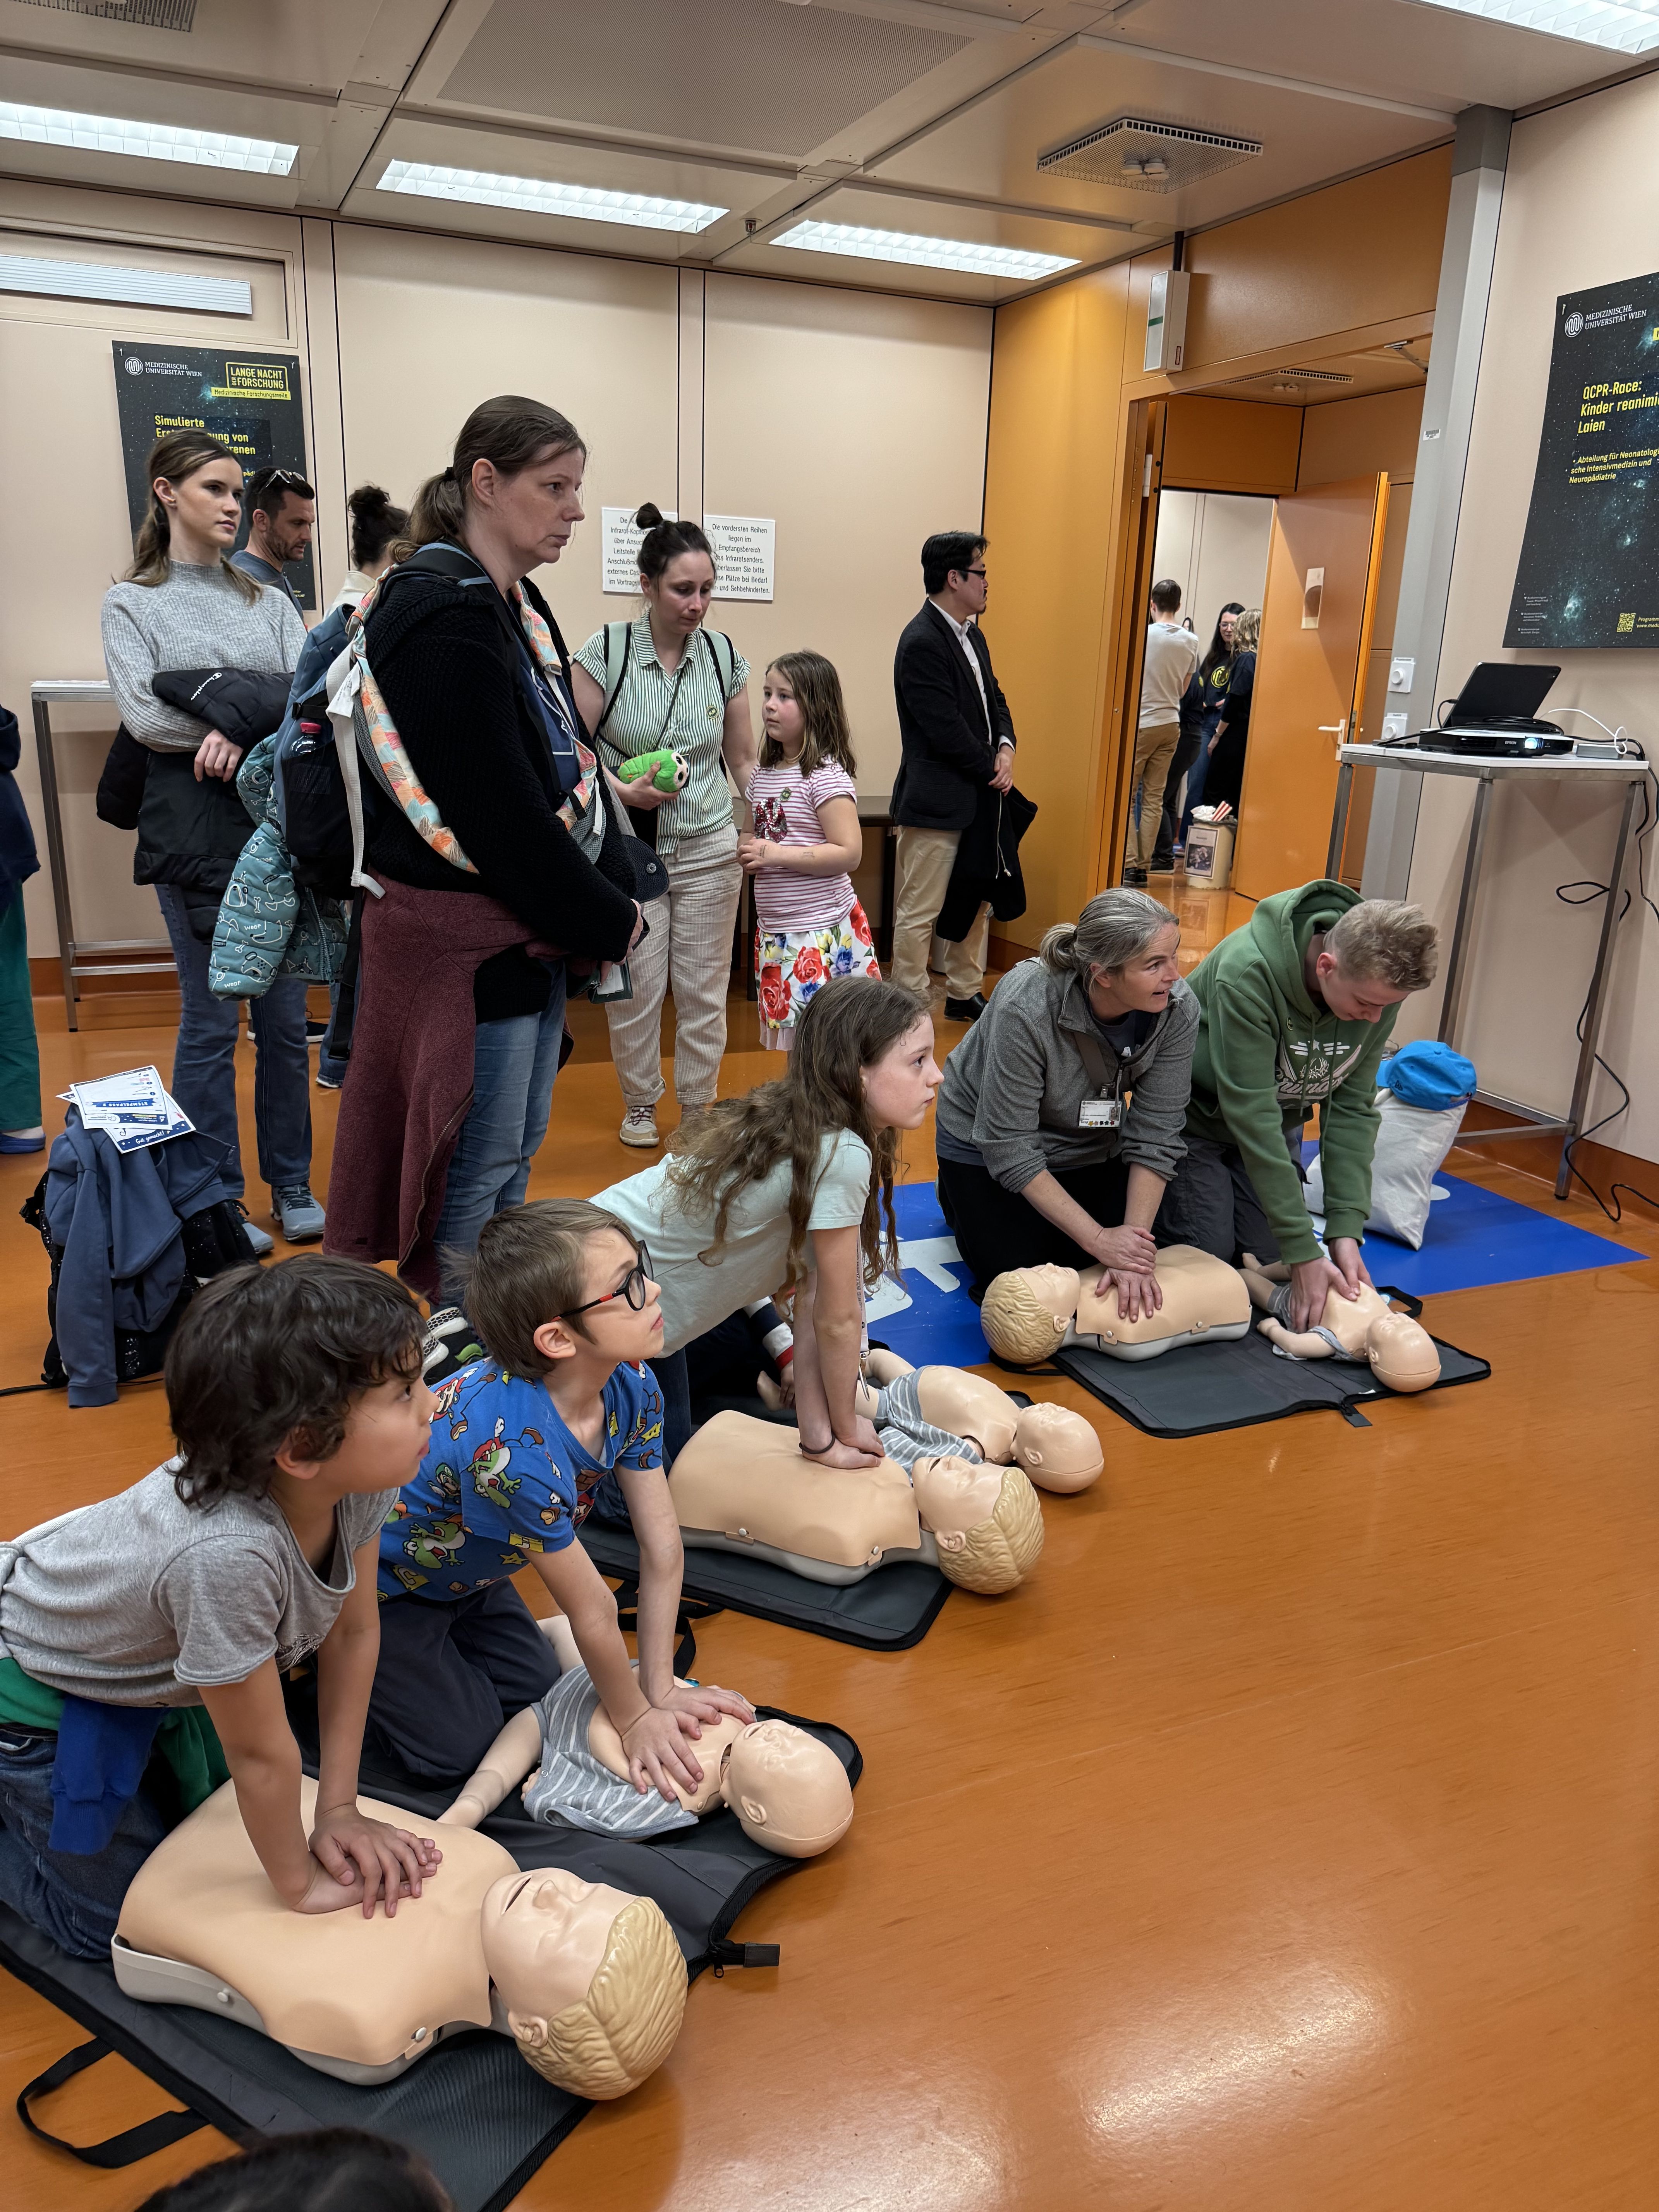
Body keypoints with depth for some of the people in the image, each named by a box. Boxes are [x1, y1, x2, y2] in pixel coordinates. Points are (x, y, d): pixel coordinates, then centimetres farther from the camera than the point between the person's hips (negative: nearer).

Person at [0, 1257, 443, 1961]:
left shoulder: (360, 1479, -25)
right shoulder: (227, 1553, -44)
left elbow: (354, 1633, -10)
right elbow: (261, 1752, -28)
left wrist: (339, 1812, -6)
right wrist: (301, 1887, -13)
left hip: (147, 1659, 6)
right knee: (116, 1920, 8)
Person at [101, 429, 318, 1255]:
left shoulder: (267, 600, 14)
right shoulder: (132, 602, 5)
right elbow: (145, 716, -9)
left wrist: (239, 732, -18)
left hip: (280, 823, 3)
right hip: (196, 831, -3)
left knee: (286, 1017, 7)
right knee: (210, 1023, 2)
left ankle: (292, 1187, 21)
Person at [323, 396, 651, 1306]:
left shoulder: (517, 606, 12)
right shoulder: (443, 615, -18)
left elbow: (571, 762, 11)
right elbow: (499, 811, -22)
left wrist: (619, 889, -2)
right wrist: (608, 922, -13)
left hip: (534, 924, 10)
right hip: (463, 937, -10)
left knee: (519, 1143, 19)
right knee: (479, 1161, 3)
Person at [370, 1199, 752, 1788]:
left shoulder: (631, 1386, -22)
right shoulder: (513, 1446, -44)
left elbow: (663, 1550, -15)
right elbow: (592, 1611, -29)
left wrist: (661, 1691, -12)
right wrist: (636, 1719, -15)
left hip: (457, 1559, 7)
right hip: (376, 1582, -7)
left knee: (537, 1692, 14)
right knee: (460, 1746, 3)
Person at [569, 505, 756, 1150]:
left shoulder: (725, 656, 3)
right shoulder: (605, 652, -6)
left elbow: (744, 761, 9)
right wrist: (624, 792, -19)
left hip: (709, 847, 2)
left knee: (704, 988, 7)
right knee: (635, 986, 4)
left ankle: (698, 1108, 24)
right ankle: (639, 1106, 25)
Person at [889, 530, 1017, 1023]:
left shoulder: (972, 633, 13)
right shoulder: (922, 642, -17)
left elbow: (992, 696, 18)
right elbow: (946, 729, -21)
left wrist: (1005, 748, -1)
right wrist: (991, 772, -10)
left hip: (977, 797, 10)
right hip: (936, 802, -10)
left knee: (978, 903, 18)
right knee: (919, 913, 0)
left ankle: (964, 995, 31)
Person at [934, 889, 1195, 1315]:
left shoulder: (1178, 1009, -26)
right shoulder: (1026, 1008, -38)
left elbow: (1156, 1135, -21)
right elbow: (1009, 1150, -32)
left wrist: (1136, 1247, -29)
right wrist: (1099, 1239, -31)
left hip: (1092, 1141, 4)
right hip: (984, 1134, -4)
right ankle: (955, 1193, 22)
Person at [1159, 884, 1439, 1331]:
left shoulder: (1378, 986, -20)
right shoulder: (1248, 972, -38)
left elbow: (1352, 1108, -13)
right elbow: (1251, 1114, -36)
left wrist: (1346, 1229, -21)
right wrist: (1304, 1252, -34)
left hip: (1276, 1120, 5)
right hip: (1195, 1112, -5)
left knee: (1268, 1255, -2)